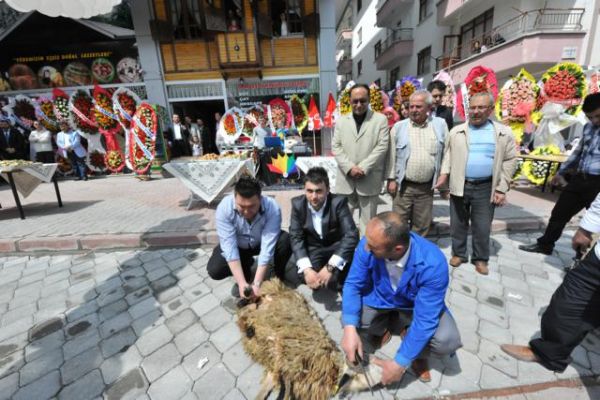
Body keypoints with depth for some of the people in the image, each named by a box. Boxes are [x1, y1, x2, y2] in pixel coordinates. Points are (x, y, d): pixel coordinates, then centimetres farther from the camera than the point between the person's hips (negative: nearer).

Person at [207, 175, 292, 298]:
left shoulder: (272, 208, -33)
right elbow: (229, 247, -31)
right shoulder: (224, 207, -30)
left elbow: (267, 248, -33)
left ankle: (278, 277, 1)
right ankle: (246, 265, 9)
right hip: (238, 245, 1)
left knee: (286, 241, -30)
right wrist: (242, 283, -36)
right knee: (214, 270, -23)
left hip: (261, 242, 0)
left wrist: (256, 284, -35)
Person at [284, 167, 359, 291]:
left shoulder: (338, 202, -20)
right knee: (290, 273, -20)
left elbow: (351, 235, -27)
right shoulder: (298, 204, -12)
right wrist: (306, 269, -30)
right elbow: (296, 237, -14)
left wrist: (330, 267, -36)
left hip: (336, 247, -2)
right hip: (311, 249, 3)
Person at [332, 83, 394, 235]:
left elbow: (382, 146, -4)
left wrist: (363, 168, -13)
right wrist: (350, 167, -10)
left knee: (367, 223, 6)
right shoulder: (341, 121, 12)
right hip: (346, 179, 3)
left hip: (369, 181, -2)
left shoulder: (380, 119, 5)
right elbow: (336, 147, 4)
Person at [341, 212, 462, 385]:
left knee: (448, 341, -26)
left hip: (417, 305, -2)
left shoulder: (433, 265, -36)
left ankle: (418, 352, 11)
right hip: (379, 299, 2)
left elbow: (425, 319, -29)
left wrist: (400, 364, -25)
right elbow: (353, 284, -18)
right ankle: (382, 328, 15)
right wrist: (350, 329, -31)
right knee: (350, 322, -19)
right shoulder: (369, 244, -30)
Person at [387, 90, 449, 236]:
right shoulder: (399, 127, 0)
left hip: (427, 187, 2)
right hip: (403, 185, -1)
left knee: (422, 226, 14)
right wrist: (391, 179, -3)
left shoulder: (440, 125, 4)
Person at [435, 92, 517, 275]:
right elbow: (448, 155, 7)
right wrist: (444, 174, -8)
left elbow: (510, 161, 2)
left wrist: (501, 189, -4)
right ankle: (458, 253, 28)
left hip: (486, 188, -1)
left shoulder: (504, 133, 1)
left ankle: (480, 258, 26)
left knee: (482, 227, 8)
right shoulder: (456, 131, 4)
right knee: (458, 223, 11)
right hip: (459, 186, 1)